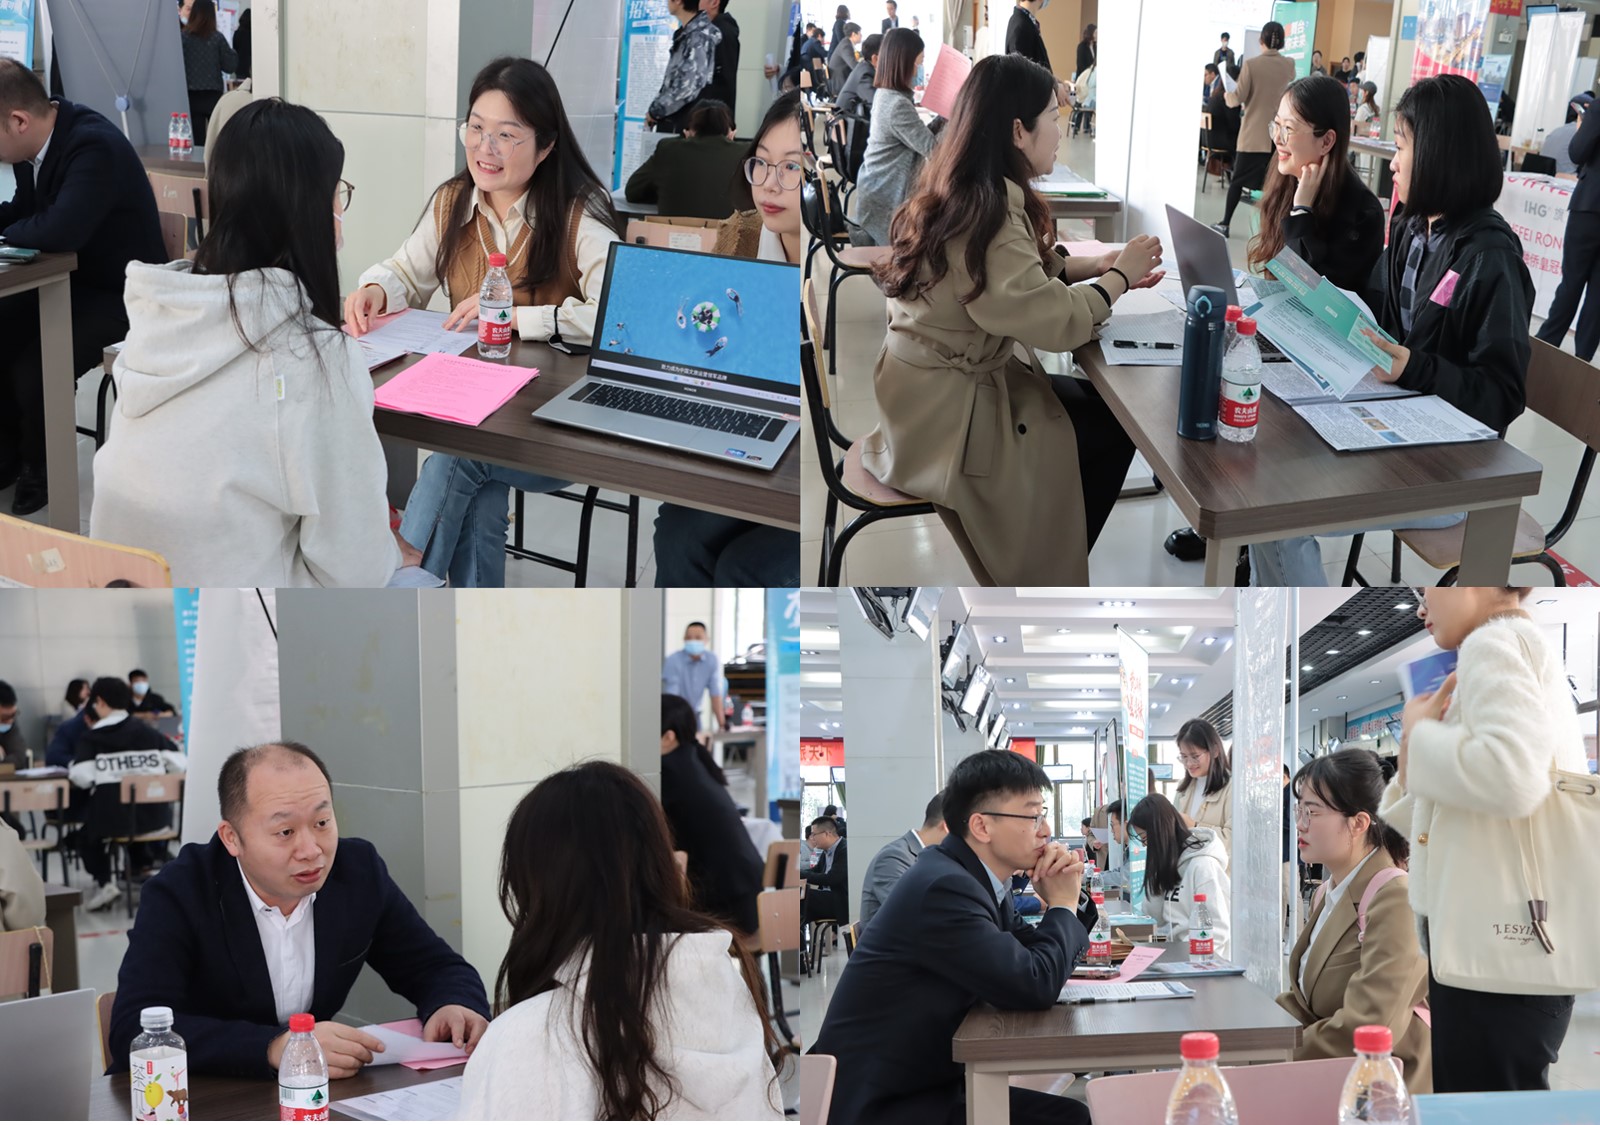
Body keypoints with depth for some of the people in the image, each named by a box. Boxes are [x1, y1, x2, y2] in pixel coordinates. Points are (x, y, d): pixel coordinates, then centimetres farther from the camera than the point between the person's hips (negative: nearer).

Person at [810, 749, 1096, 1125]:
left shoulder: (976, 877, 6)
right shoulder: (944, 887, -23)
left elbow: (1033, 955, 17)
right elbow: (1034, 985, -24)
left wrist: (1070, 897, -1)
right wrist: (1063, 906, -7)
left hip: (925, 1082, 9)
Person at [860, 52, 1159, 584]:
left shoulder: (962, 194, 3)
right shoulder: (987, 212, -27)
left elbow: (1021, 275, 15)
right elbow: (1057, 322, -25)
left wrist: (1096, 265, 2)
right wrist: (1119, 277, -8)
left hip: (952, 382, 9)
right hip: (947, 417, -9)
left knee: (1102, 404, 13)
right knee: (1114, 427, 4)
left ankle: (1048, 557, 24)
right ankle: (1051, 572, 22)